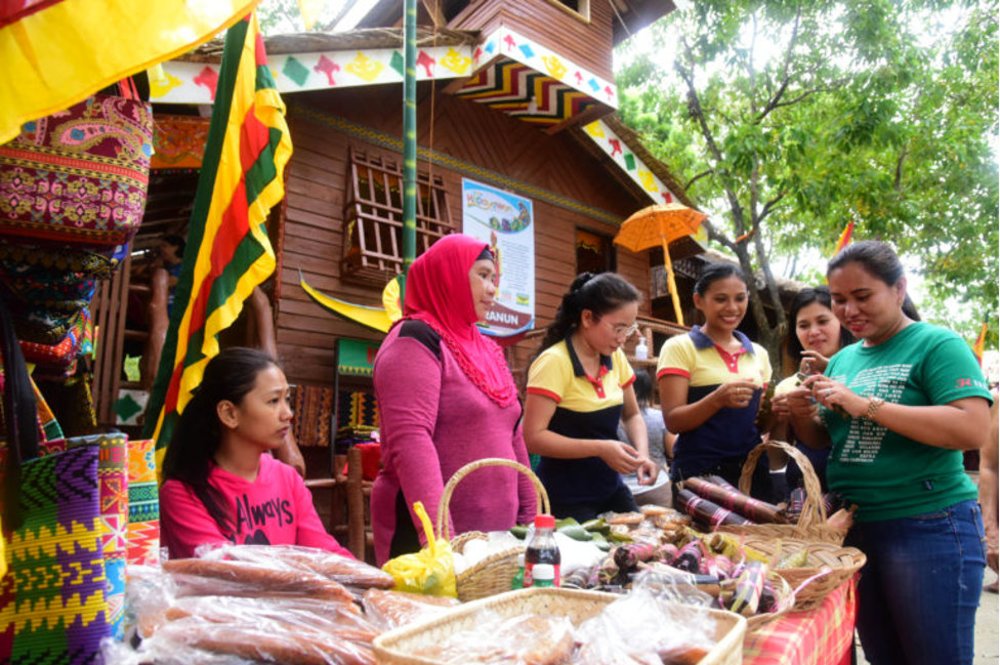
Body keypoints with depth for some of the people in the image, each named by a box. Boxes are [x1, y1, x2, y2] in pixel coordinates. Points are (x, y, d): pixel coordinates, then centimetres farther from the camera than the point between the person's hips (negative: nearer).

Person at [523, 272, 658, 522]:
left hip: (610, 489, 7)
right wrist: (600, 449, -27)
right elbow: (533, 437, -22)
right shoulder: (554, 362, -20)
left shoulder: (616, 358, 2)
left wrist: (642, 452, -5)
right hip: (566, 497, -7)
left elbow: (632, 415, 14)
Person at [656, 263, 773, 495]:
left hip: (752, 472, 5)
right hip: (699, 474, -5)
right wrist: (718, 399, -26)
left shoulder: (758, 353, 11)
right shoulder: (679, 347, -4)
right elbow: (673, 421, -11)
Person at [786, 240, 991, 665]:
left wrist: (866, 405, -24)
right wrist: (803, 416, -4)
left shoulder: (937, 345, -9)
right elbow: (825, 440, 18)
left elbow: (973, 429, -23)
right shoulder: (843, 359, 11)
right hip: (854, 527, 7)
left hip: (930, 528, -6)